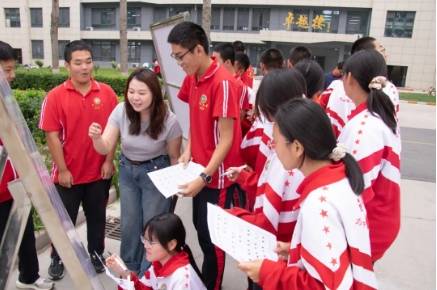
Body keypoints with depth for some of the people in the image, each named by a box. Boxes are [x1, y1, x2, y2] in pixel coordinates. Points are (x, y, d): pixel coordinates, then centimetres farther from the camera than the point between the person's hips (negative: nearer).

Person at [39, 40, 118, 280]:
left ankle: (96, 255, 36)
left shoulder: (106, 92, -3)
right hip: (68, 173, -1)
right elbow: (52, 136, -9)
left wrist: (109, 161, -4)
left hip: (99, 171, 2)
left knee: (97, 217, 17)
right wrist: (62, 170, -10)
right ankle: (58, 259, 34)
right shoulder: (55, 96, -9)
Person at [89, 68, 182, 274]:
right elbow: (106, 148, -15)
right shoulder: (121, 111, -15)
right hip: (127, 170, 4)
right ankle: (129, 268, 40)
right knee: (129, 224, 15)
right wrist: (96, 137, -37)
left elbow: (174, 157, -8)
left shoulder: (169, 120, -22)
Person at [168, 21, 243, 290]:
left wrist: (204, 178, -24)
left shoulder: (223, 83, -21)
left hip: (217, 176, -8)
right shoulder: (192, 78, 3)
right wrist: (188, 151, 2)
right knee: (201, 229, 21)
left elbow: (226, 140, -21)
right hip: (200, 171, 8)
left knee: (213, 236, 8)